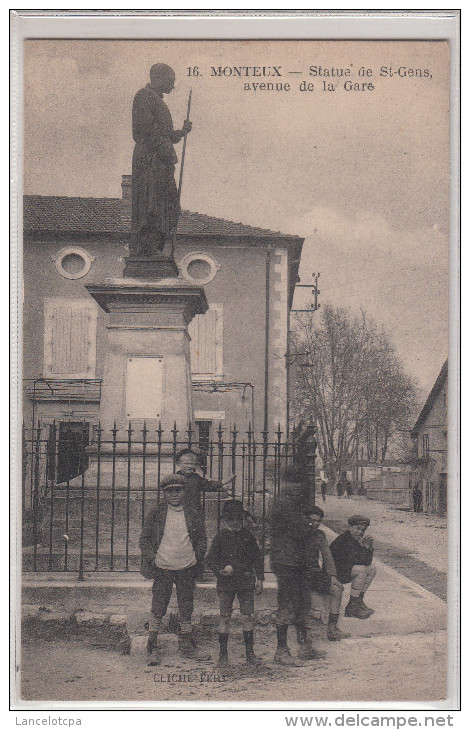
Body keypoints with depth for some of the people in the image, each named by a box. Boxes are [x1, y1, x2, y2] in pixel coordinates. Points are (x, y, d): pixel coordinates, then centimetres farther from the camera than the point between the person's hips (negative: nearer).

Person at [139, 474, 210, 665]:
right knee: (158, 608, 0)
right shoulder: (156, 513, -1)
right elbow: (144, 539, 3)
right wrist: (152, 558, -7)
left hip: (187, 568, 2)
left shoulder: (192, 514, 6)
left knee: (186, 609, 10)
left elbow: (202, 539, 15)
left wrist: (197, 557, 4)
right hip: (162, 568, -2)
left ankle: (188, 646, 20)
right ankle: (152, 648, 9)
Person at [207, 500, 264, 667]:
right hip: (225, 583, -1)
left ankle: (250, 653, 12)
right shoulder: (220, 537, 5)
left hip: (245, 581, 1)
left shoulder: (247, 536, 9)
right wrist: (220, 570, -15)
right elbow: (211, 558, 2)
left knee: (248, 617, 2)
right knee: (224, 617, -2)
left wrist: (259, 578, 8)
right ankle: (223, 655, 5)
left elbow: (257, 557, 14)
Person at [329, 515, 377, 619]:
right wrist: (364, 547, -24)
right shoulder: (344, 540, -22)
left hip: (345, 569, 10)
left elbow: (367, 561, 5)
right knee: (361, 570, -28)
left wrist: (369, 548, -9)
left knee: (372, 569, 9)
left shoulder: (357, 540, 7)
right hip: (334, 573, -10)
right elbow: (357, 560, -28)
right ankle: (351, 608, -23)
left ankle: (359, 601, 9)